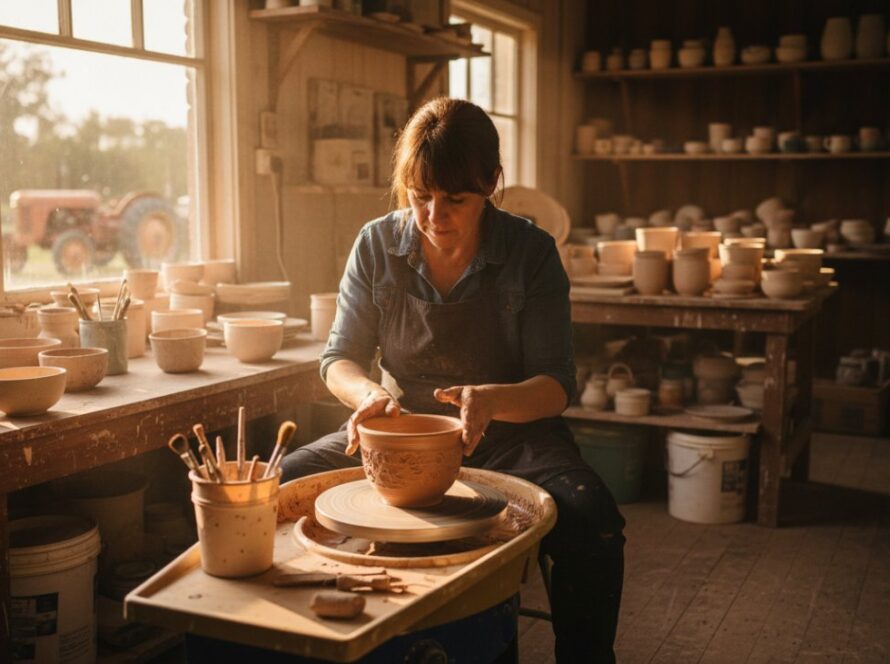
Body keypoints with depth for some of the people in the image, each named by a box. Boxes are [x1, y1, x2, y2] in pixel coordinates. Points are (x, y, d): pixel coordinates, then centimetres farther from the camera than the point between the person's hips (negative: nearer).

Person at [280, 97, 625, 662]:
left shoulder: (531, 251, -10)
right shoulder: (378, 245, -3)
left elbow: (557, 385, -11)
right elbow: (340, 360, 2)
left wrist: (492, 400, -32)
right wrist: (370, 394, -22)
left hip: (509, 436, -2)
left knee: (593, 526, -32)